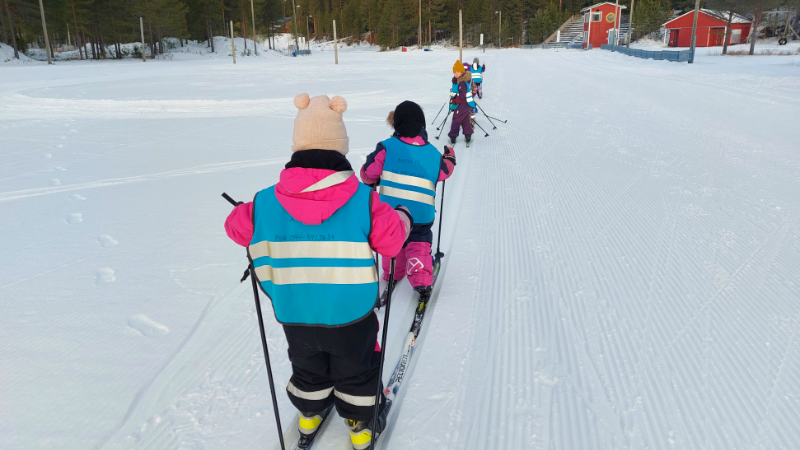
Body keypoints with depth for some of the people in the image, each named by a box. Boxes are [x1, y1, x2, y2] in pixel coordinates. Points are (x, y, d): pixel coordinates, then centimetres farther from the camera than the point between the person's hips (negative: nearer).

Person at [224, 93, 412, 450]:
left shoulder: (265, 203, -15)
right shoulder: (363, 200, -22)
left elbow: (237, 227, 1)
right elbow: (392, 239, -17)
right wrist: (401, 217, 5)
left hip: (295, 317, 2)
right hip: (351, 317, -2)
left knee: (307, 368, 30)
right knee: (356, 371, 24)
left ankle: (310, 414, 53)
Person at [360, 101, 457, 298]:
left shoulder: (387, 146, -9)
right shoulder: (433, 152, 1)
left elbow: (369, 172, -7)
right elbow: (443, 173, 15)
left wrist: (372, 181, 16)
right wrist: (450, 159, 35)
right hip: (422, 213, 1)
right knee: (419, 244, 14)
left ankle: (392, 274, 34)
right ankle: (421, 280, -2)